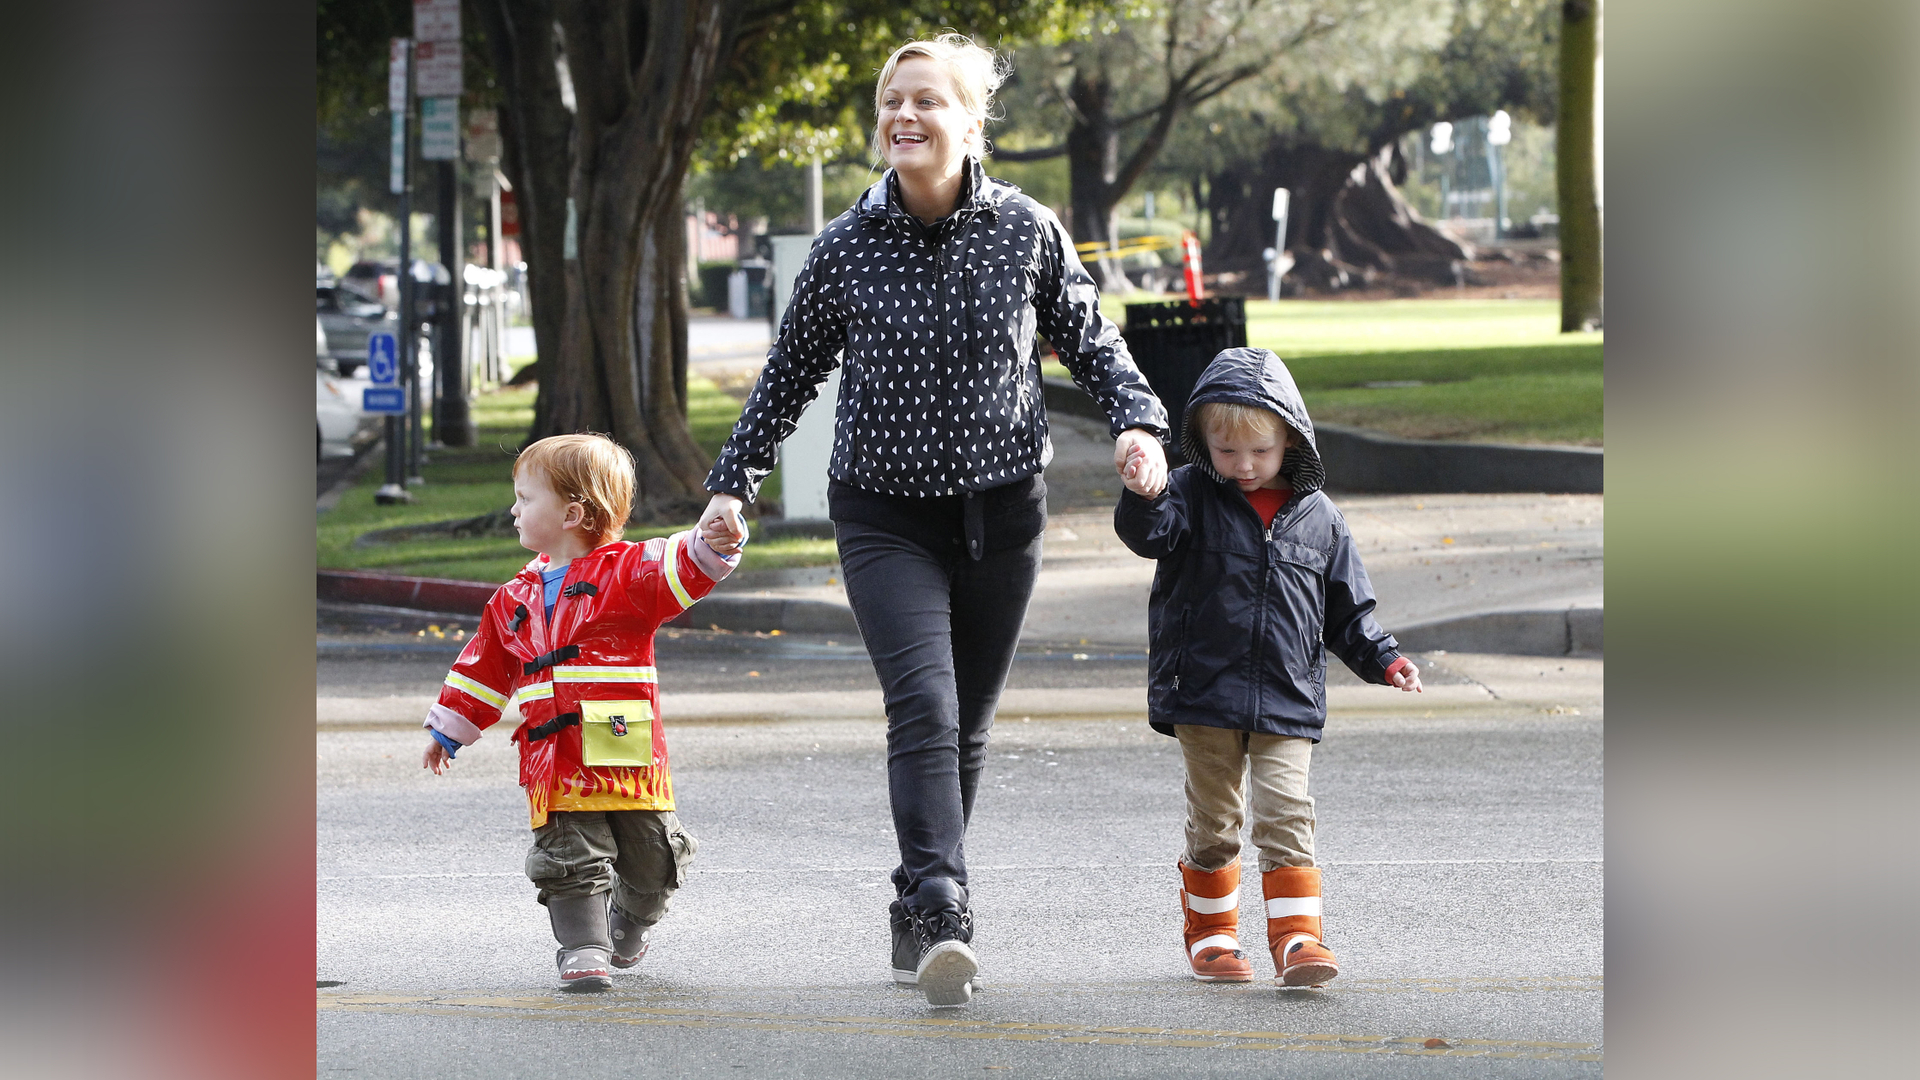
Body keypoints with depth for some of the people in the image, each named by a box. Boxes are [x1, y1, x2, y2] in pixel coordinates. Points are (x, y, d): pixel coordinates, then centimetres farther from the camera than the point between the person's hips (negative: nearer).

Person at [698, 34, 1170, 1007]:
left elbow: (1090, 340, 9)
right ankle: (940, 915, -28)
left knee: (967, 724, 8)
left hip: (1002, 511, 2)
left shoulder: (1027, 230, -3)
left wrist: (1137, 421, -8)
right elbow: (790, 374, 8)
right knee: (925, 708, -19)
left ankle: (918, 918, 22)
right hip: (885, 513, -2)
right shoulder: (846, 248, -4)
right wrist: (734, 483, 7)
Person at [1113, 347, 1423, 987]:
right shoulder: (1193, 496, 0)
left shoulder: (1316, 517, 6)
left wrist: (1384, 659, 3)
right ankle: (1211, 935, 21)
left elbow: (1346, 609, 15)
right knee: (1213, 822, 8)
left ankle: (1297, 936, -10)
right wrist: (1143, 496, -42)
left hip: (1287, 701, 1)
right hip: (1204, 695, -1)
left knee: (1285, 814, -11)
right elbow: (1146, 533, -21)